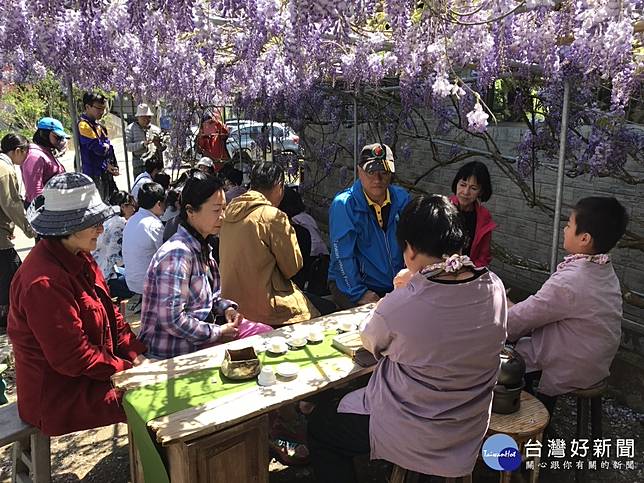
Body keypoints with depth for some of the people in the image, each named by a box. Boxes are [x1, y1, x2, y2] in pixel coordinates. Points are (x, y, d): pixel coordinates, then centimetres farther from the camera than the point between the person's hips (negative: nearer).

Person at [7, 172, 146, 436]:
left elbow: (109, 313, 8)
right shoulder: (45, 282, -28)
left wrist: (135, 354, -3)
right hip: (57, 394, -9)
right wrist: (129, 369, -17)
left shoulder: (79, 258, 2)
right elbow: (73, 358, -26)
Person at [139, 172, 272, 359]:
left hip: (202, 327, 10)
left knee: (265, 332, 8)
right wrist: (218, 333, -18)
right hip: (175, 349, -9)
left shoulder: (200, 246, 6)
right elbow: (172, 320, -28)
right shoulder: (177, 254, -24)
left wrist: (226, 307, -1)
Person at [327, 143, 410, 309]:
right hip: (351, 283, -4)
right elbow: (342, 256, -16)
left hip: (397, 284, 5)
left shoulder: (402, 198, 3)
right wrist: (359, 293, -21)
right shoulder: (343, 204, -12)